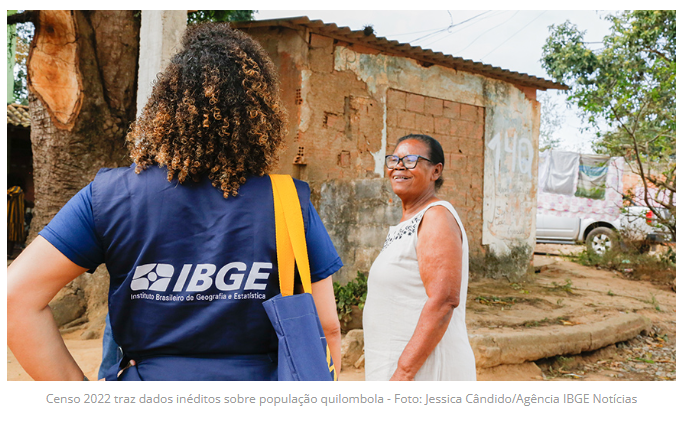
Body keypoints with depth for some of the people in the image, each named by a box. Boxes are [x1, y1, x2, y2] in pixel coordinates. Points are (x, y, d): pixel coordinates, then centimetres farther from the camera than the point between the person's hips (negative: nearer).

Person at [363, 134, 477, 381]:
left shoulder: (437, 217, -14)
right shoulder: (408, 222, 15)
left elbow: (443, 300, -23)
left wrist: (404, 371, -24)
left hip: (424, 368, -9)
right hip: (401, 365, 9)